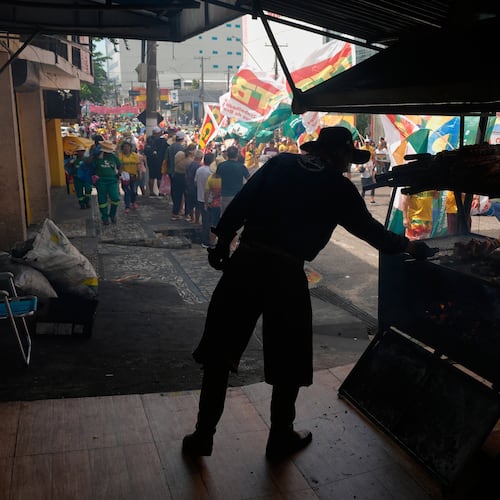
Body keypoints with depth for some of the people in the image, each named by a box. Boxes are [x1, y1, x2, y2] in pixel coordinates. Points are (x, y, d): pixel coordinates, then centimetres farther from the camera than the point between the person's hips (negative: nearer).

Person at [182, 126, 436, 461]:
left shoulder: (279, 164, 11)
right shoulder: (338, 188, 2)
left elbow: (240, 204, 5)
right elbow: (369, 229, 10)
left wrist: (222, 243, 10)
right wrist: (409, 246, 25)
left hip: (244, 261, 4)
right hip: (286, 272, -3)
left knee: (220, 353, 13)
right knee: (289, 362, 15)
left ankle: (203, 435, 22)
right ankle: (281, 437, 30)